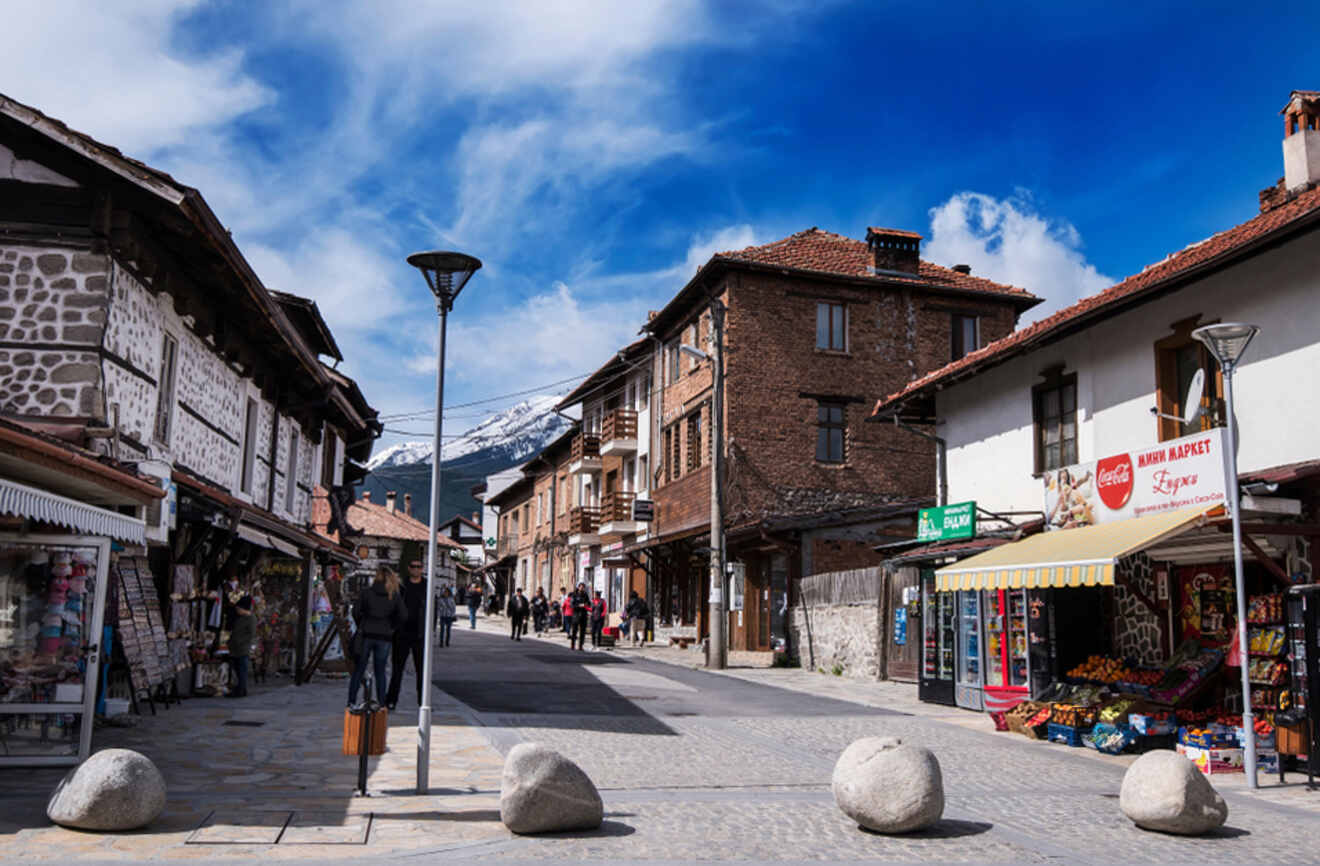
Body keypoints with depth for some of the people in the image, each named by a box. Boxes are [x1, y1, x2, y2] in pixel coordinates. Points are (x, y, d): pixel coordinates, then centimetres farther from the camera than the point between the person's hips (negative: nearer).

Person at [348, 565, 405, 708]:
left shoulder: (366, 591, -3)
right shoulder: (395, 595, 1)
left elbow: (356, 612, -5)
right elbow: (403, 616, -4)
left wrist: (360, 625, 10)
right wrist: (391, 627, 9)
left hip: (367, 635, -1)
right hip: (385, 637, 1)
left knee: (358, 670, 9)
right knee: (380, 671, 9)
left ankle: (351, 701, 9)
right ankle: (381, 703, 8)